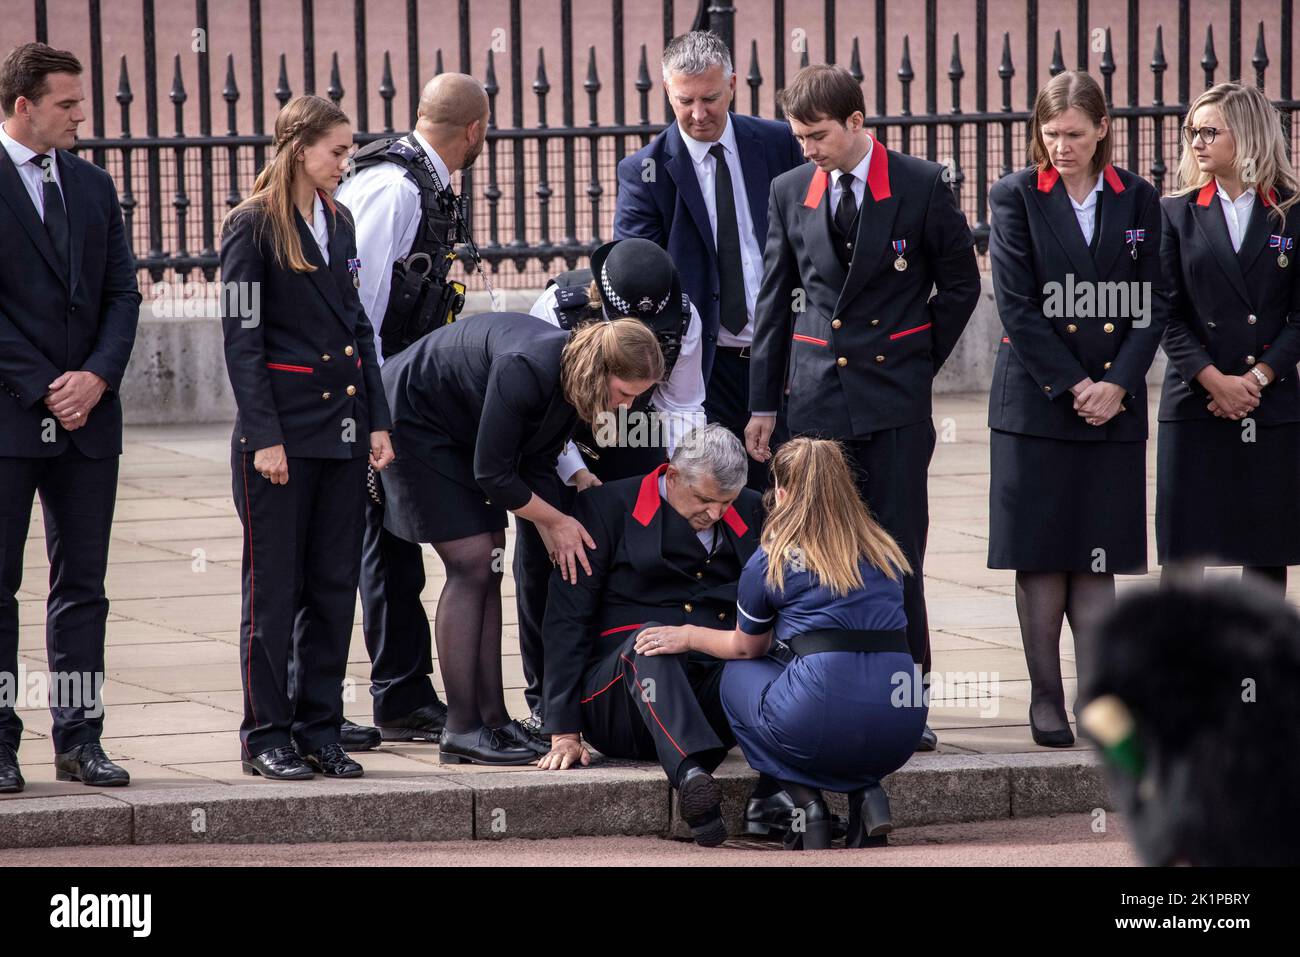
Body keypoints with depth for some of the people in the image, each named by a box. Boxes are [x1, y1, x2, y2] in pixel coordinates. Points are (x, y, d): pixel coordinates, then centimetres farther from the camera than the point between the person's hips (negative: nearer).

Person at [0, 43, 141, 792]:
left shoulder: (93, 186, 13)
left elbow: (123, 293, 12)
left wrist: (98, 376, -4)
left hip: (88, 412, 5)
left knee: (83, 585, 6)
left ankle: (80, 739, 10)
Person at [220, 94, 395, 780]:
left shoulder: (338, 222, 13)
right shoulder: (253, 227, -6)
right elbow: (241, 338, -9)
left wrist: (378, 421, 9)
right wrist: (264, 436, -14)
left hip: (342, 430, 6)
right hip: (282, 428, -6)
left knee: (335, 584, 6)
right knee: (274, 588, -1)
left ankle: (319, 730, 12)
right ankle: (266, 735, 5)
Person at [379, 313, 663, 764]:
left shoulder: (571, 376, -7)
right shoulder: (526, 370, -35)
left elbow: (538, 464, 3)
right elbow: (493, 474, -27)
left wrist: (553, 535, -9)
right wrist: (556, 522, -15)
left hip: (459, 434, 9)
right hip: (413, 419, -9)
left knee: (488, 566, 4)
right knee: (473, 562, -14)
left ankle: (492, 718, 6)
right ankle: (461, 730, -13)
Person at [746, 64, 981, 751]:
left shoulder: (921, 187, -4)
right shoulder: (790, 192, 6)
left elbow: (960, 283, 6)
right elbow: (775, 301, 11)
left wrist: (919, 361, 3)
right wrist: (763, 404, 9)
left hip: (894, 397, -3)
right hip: (816, 397, 3)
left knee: (897, 552, -2)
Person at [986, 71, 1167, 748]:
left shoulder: (1137, 200, 7)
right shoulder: (1016, 197, 0)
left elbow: (1153, 305, 5)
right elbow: (1017, 306, -6)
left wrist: (1117, 385, -8)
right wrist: (1073, 386, -11)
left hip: (1114, 404, 2)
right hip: (1035, 404, -2)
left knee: (1098, 558, 2)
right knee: (1041, 559, 0)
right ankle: (1046, 699, 7)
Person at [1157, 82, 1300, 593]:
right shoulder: (1179, 214, 7)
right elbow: (1169, 313, 1)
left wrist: (1257, 378, -10)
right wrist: (1215, 381, -11)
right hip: (1193, 407, 1)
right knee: (1183, 554, -2)